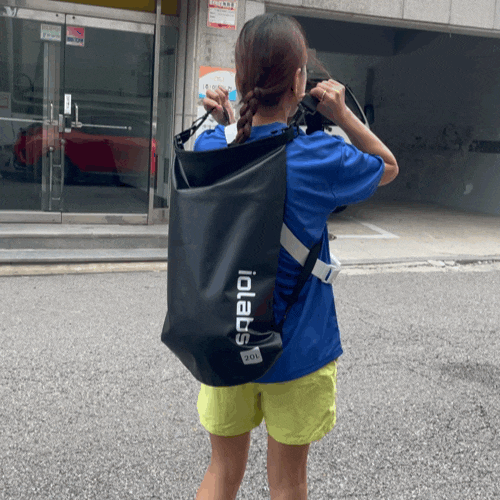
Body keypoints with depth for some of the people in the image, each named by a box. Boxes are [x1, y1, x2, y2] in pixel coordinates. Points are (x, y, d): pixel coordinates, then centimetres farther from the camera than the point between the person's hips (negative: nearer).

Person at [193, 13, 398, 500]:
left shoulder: (211, 148, -7)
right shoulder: (320, 156, -17)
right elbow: (388, 166, 3)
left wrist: (222, 122, 2)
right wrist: (341, 114, -7)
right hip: (295, 350, -3)